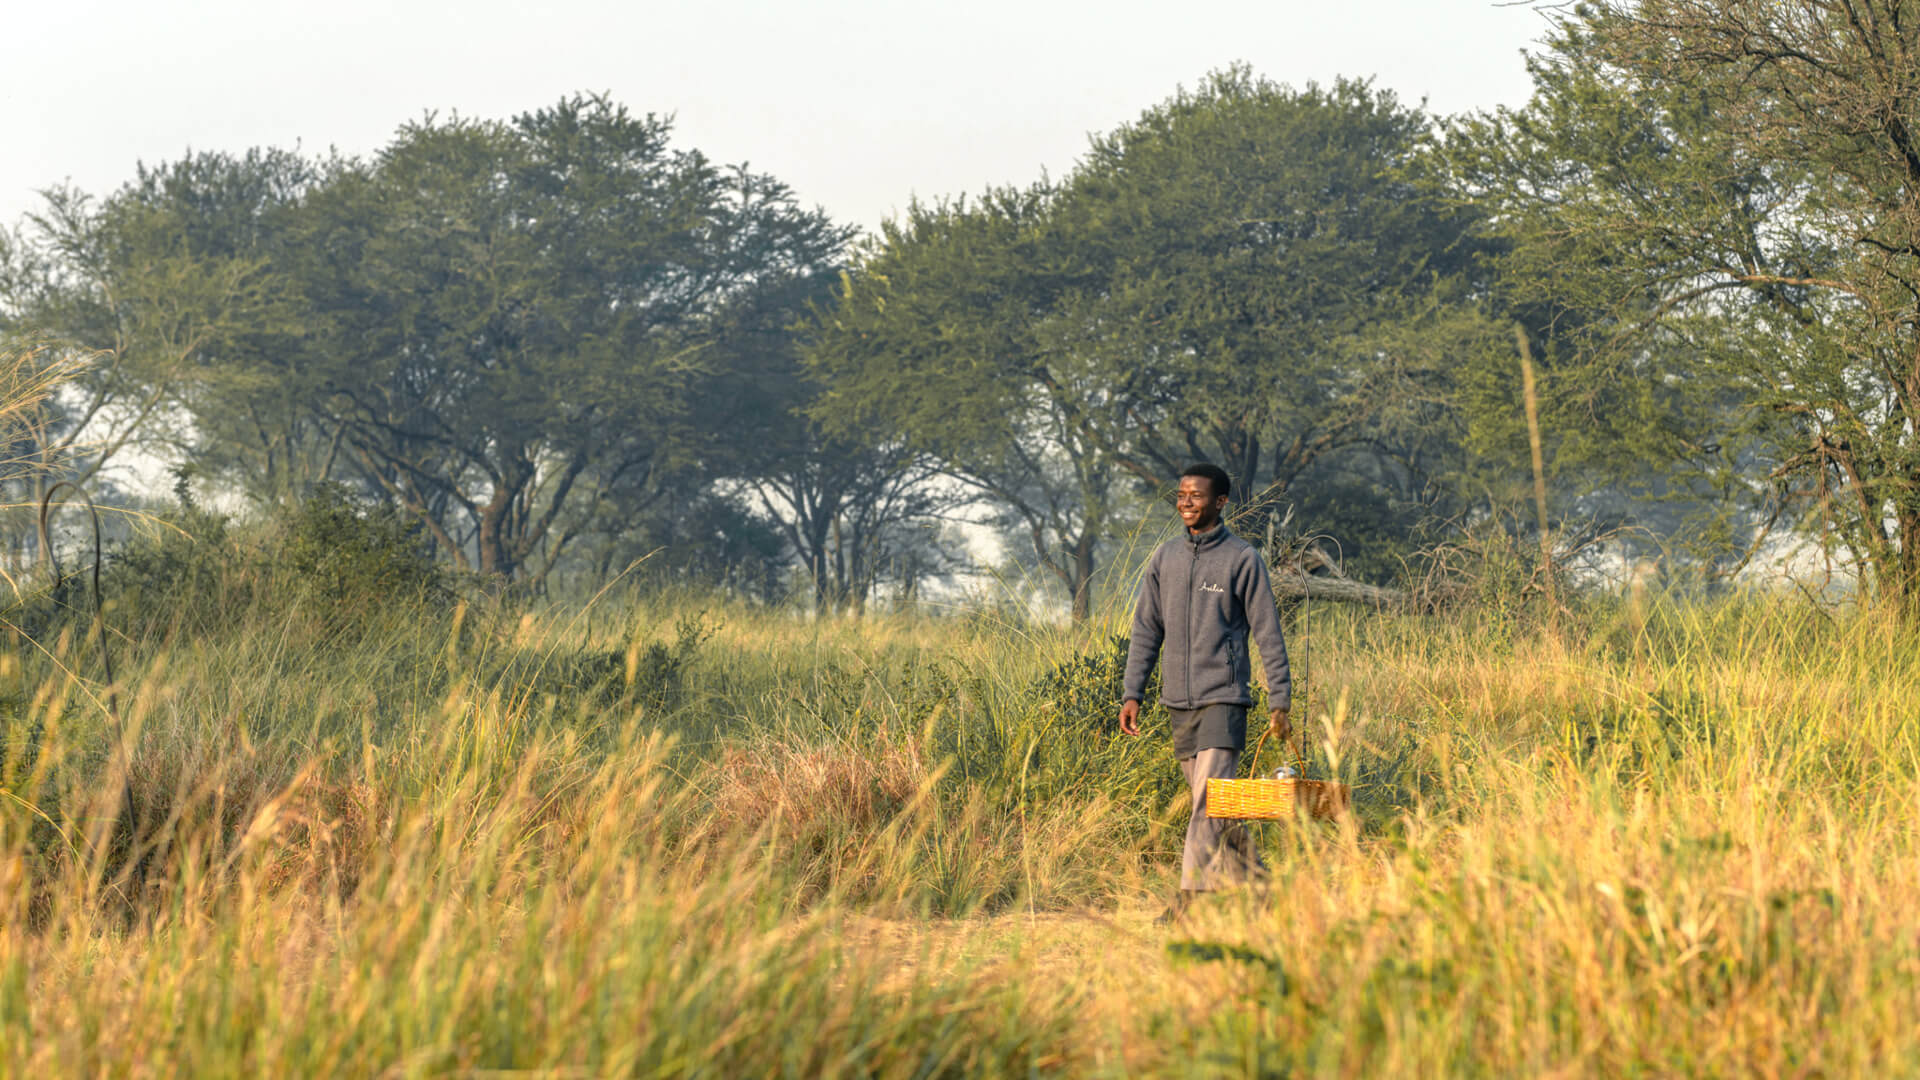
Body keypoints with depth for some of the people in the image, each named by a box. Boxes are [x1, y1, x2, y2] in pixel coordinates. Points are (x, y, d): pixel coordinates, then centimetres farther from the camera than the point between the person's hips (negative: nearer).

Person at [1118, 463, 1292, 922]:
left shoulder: (1242, 559, -3)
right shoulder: (1165, 558, 11)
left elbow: (1268, 633, -2)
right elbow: (1147, 629, 14)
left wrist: (1279, 702, -6)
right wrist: (1132, 694, 7)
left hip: (1224, 697, -5)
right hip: (1179, 699, 5)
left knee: (1210, 798, -14)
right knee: (1208, 800, 10)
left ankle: (1189, 894, -17)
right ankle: (1254, 880, 23)